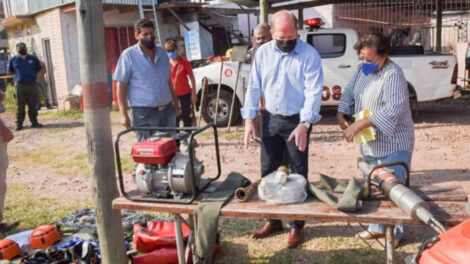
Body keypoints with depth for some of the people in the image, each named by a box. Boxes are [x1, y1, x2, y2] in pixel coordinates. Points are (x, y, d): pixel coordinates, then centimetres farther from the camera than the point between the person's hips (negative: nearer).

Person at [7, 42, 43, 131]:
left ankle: (34, 122, 14)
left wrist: (32, 74, 5)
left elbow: (39, 70, 15)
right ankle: (19, 124, 7)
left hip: (32, 84, 1)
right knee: (20, 106, 1)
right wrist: (18, 74, 6)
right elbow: (10, 72, 16)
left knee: (33, 105, 5)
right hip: (19, 85, -1)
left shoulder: (33, 59, 9)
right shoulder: (13, 60, 7)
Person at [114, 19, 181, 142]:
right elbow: (121, 86, -7)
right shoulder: (128, 55, -6)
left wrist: (175, 104, 16)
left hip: (167, 110, 6)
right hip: (144, 113, -5)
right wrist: (123, 114, -13)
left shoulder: (162, 52, 11)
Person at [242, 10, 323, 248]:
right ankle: (273, 220, 29)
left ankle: (297, 225, 21)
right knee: (268, 172, 12)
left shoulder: (309, 55, -12)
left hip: (297, 121, -4)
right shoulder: (262, 53, 1)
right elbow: (254, 87, 4)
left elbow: (314, 92, -16)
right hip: (270, 120, 5)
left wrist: (304, 125, -26)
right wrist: (249, 119, -3)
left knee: (298, 174, 5)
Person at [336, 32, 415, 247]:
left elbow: (394, 109, -31)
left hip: (393, 145, -8)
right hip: (370, 144, 8)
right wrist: (341, 115, -5)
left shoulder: (393, 75, -20)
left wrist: (359, 124, -34)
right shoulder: (362, 70, 6)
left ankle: (394, 232, 19)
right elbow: (348, 93, 14)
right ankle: (378, 226, 34)